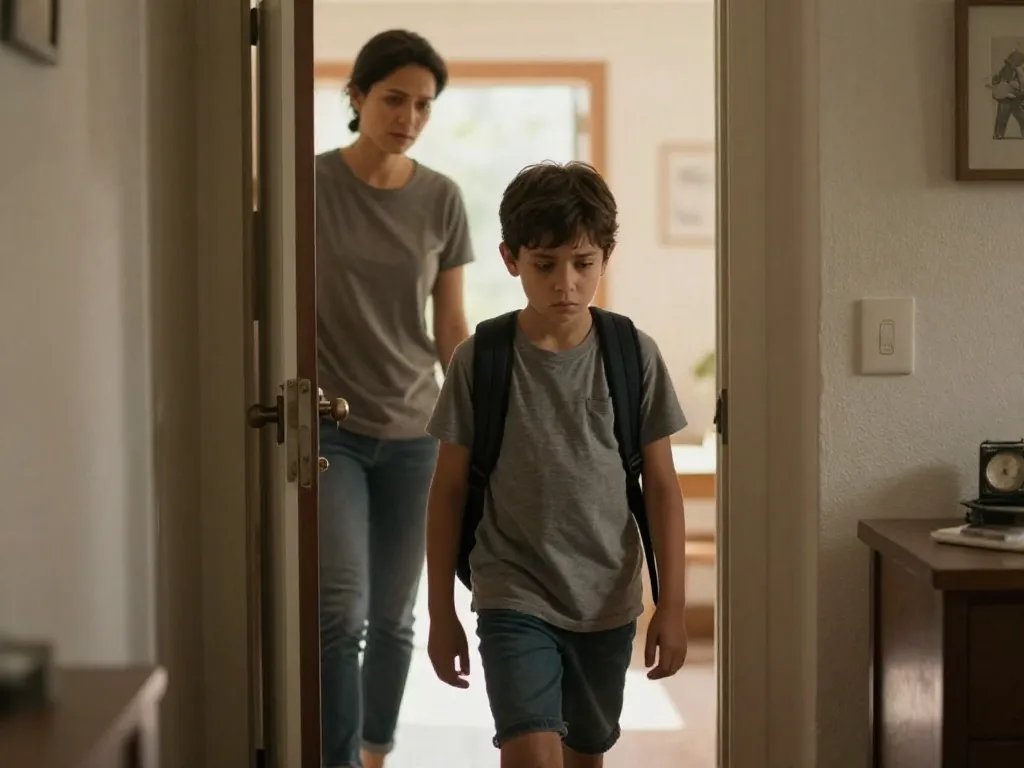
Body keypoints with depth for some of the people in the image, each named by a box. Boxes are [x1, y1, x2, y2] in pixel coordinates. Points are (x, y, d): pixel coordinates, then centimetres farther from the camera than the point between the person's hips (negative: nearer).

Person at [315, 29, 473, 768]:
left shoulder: (442, 199, 3)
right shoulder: (312, 184, -5)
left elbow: (452, 328, 8)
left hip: (413, 431, 3)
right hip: (329, 428, -3)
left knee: (394, 616, 9)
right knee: (340, 608, -16)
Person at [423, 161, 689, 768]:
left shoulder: (634, 356, -3)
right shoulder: (480, 361, -6)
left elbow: (662, 486, 1)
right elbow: (449, 490, 0)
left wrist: (673, 604, -2)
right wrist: (442, 611, 2)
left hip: (608, 602, 2)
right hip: (515, 598, -2)